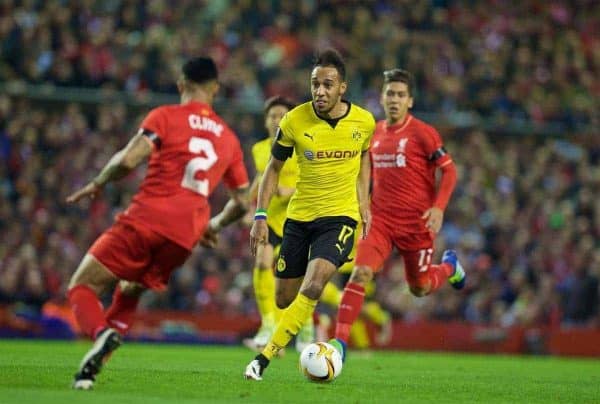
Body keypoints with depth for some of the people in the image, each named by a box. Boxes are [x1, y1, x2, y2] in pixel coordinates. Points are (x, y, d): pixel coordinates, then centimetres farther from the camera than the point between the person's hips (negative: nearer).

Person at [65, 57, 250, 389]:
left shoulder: (165, 117, 3)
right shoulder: (228, 138, 19)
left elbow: (128, 161, -12)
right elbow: (242, 202, 23)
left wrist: (98, 183, 6)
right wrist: (215, 225, 41)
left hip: (145, 220, -5)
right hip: (185, 237, 5)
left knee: (82, 286, 3)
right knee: (129, 291, 26)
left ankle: (102, 333, -28)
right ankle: (102, 352, 5)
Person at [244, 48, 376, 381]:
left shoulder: (364, 121, -6)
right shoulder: (294, 121, -10)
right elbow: (273, 168, 3)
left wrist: (363, 201, 10)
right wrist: (260, 216, -4)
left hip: (340, 216, -2)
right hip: (299, 216, 2)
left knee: (312, 287, -24)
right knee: (284, 300, 5)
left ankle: (264, 358, -22)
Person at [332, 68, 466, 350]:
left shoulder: (422, 133, -9)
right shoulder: (375, 133, 7)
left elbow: (449, 171, -8)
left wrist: (438, 207, -20)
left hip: (416, 222, -3)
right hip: (380, 220, 3)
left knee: (420, 288, 10)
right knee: (360, 272, -18)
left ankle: (450, 266, 45)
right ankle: (340, 341, -20)